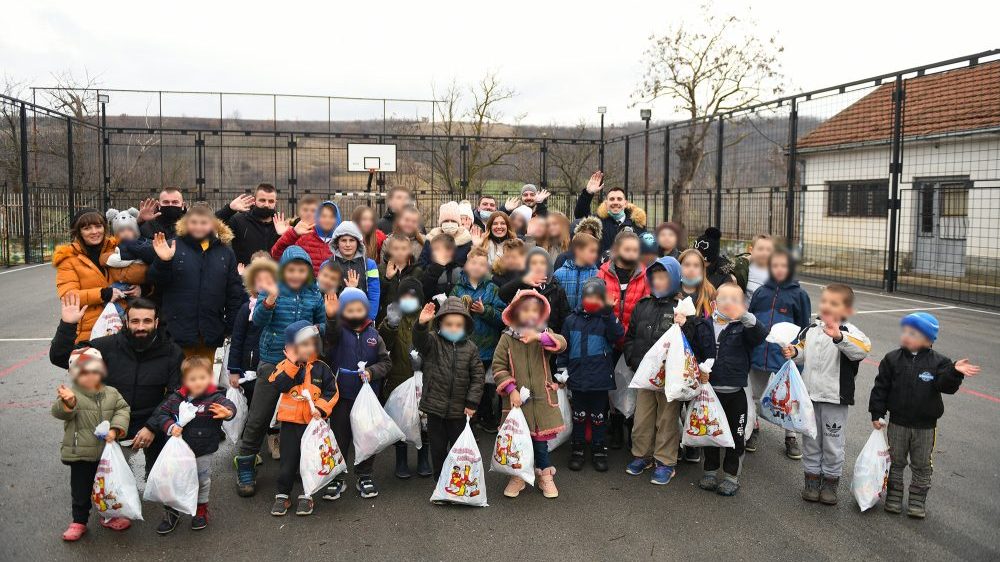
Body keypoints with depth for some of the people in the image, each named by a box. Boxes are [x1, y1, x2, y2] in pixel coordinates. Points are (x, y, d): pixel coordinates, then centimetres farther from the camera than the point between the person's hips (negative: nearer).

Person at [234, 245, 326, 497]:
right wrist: (270, 299, -35)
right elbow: (258, 320, -18)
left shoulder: (314, 295, 3)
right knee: (259, 417, 2)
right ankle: (245, 467, 17)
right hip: (273, 361, -3)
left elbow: (324, 323, 13)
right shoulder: (271, 290, -5)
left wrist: (316, 329, -9)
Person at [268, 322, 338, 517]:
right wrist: (292, 363, -21)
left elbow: (332, 392, 2)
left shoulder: (321, 368, 0)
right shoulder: (285, 366, -1)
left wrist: (321, 408, -12)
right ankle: (282, 495, 20)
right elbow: (279, 385, -19)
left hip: (313, 421, 1)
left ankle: (306, 496, 20)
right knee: (288, 459, 6)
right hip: (290, 421, 0)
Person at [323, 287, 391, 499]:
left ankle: (365, 477, 25)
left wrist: (372, 371, -13)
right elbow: (331, 332, -28)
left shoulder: (374, 335, 3)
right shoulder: (338, 330, -3)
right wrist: (331, 315, -48)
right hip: (342, 394, -2)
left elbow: (385, 361, 6)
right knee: (339, 437, 6)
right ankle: (335, 478, 20)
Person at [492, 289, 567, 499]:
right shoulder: (507, 338, -2)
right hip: (516, 399, -1)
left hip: (542, 398, 1)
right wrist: (511, 389, -11)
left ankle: (545, 476, 27)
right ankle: (518, 476, 27)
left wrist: (540, 337, -32)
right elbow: (498, 366, -2)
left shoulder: (545, 334, 2)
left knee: (540, 439, 8)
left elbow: (562, 344, -17)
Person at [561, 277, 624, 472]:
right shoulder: (571, 320, 5)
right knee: (578, 416, 12)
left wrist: (608, 312, -26)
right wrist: (562, 370, 5)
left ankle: (599, 451, 23)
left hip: (600, 379, -1)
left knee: (598, 417, 10)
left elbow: (618, 335, -19)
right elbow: (563, 348, 10)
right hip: (577, 377, 1)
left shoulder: (606, 319, 0)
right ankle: (577, 450, 25)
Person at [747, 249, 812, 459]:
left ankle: (791, 437, 25)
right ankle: (753, 430, 33)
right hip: (758, 353, 3)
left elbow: (804, 328, 1)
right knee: (755, 396, 15)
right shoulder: (761, 292, 5)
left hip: (786, 355, -3)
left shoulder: (798, 294, -2)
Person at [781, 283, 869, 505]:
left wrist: (838, 336, -48)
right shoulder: (811, 328, 3)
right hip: (809, 395, 4)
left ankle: (830, 482, 25)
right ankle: (812, 479, 28)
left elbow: (862, 349, -34)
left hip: (835, 398, -4)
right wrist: (794, 352, -4)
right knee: (810, 440, 14)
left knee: (833, 444, 9)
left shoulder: (849, 332, -13)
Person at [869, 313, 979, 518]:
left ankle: (917, 501, 25)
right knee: (896, 462, 12)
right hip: (898, 423, 0)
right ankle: (893, 497, 26)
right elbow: (881, 387, -3)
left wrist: (955, 372, -37)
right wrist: (877, 413, -5)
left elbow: (946, 386, -18)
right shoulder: (892, 359, -6)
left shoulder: (938, 362, -7)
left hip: (925, 426, 0)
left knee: (922, 465, 11)